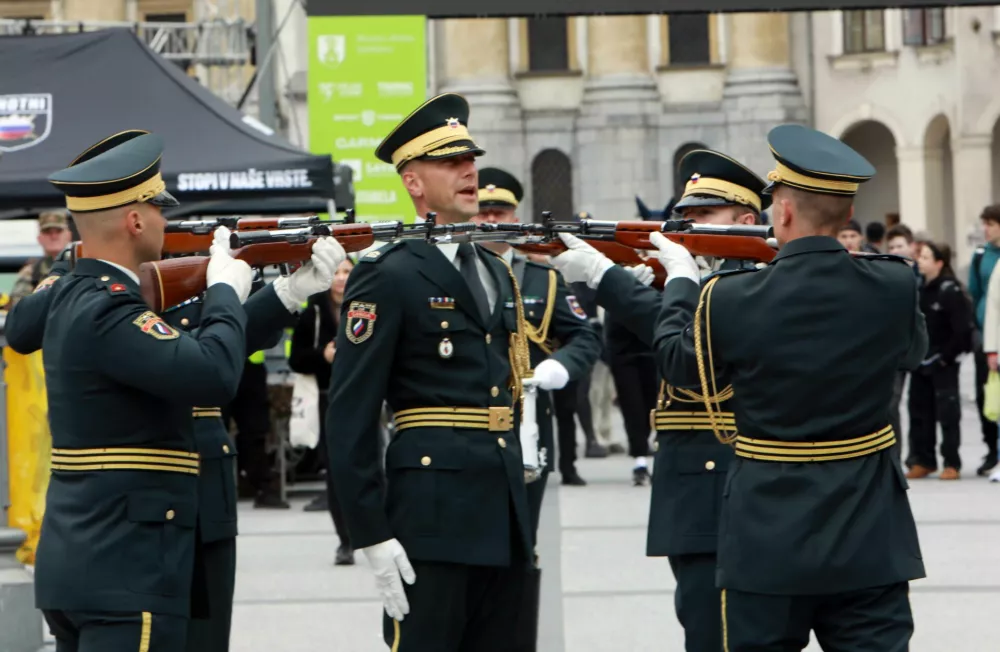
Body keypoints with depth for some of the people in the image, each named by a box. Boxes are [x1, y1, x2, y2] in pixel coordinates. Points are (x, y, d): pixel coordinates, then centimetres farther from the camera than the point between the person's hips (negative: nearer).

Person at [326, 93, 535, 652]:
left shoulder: (498, 272, 17)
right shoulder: (388, 277, -7)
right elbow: (350, 417, -11)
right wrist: (371, 535, -16)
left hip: (505, 512, 7)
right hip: (433, 508, -7)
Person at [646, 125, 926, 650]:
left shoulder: (731, 299, -13)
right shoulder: (893, 287, -8)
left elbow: (675, 360, 7)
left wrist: (680, 280, 25)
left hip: (769, 535, -1)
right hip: (869, 540, 1)